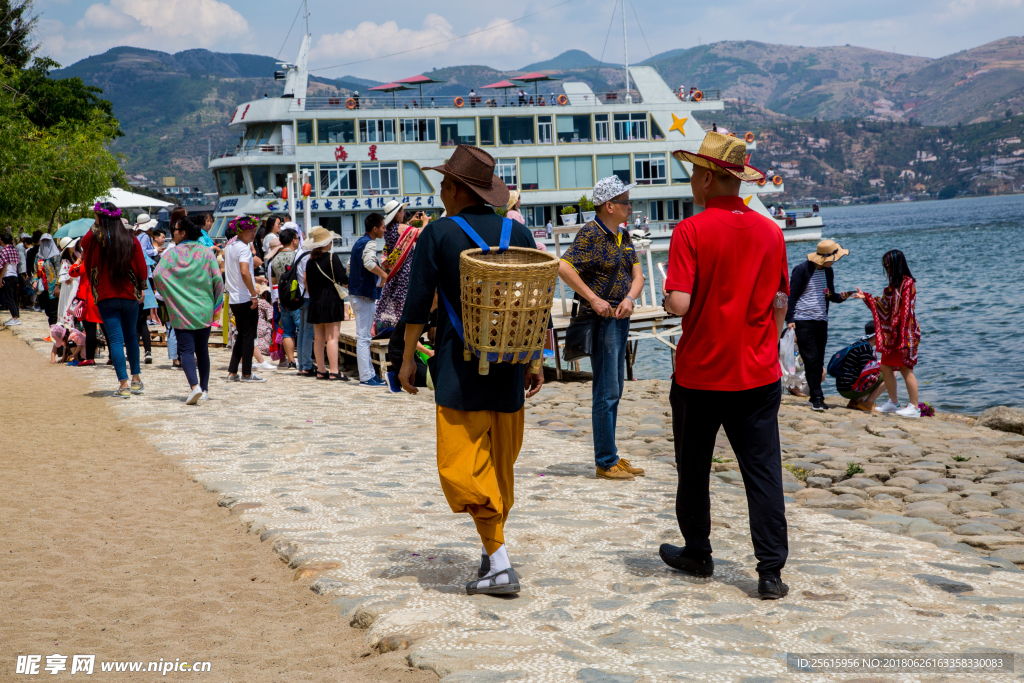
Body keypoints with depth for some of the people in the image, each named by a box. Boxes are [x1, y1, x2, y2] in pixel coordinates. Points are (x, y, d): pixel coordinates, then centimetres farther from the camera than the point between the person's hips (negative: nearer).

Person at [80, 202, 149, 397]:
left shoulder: (94, 238, -9)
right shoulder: (131, 240, -3)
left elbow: (83, 242, 14)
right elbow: (141, 268, 0)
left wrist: (96, 225, 14)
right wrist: (141, 289, 14)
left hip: (106, 297, -2)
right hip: (130, 295, 3)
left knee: (115, 339, -3)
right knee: (130, 336, 20)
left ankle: (124, 384, -10)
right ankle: (136, 379, 25)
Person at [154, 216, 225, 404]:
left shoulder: (171, 253, -4)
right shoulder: (206, 252, 1)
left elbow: (157, 275, -15)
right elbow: (218, 279, -5)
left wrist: (167, 297, 1)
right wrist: (215, 304, 6)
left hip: (181, 311, -2)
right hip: (203, 311, 2)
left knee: (186, 350, -4)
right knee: (202, 350, 14)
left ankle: (194, 385, -25)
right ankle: (204, 389, 17)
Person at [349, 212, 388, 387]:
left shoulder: (358, 243, 15)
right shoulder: (370, 243, -14)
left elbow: (350, 266, 23)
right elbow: (369, 263, -33)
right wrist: (384, 275, -23)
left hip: (355, 292, 10)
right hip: (364, 294, -10)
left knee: (364, 336, 14)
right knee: (364, 337, -8)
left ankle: (369, 373, 19)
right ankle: (366, 377, -7)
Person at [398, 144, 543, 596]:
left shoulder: (439, 233, -6)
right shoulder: (518, 233, 6)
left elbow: (418, 302, -6)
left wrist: (407, 357, 4)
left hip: (460, 366, -5)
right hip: (509, 367, 5)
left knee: (463, 464, -2)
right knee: (501, 464, 15)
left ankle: (499, 563, -10)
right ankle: (492, 554, 25)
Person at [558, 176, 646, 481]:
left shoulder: (623, 235, 12)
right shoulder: (591, 234, -13)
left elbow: (637, 273, 10)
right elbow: (563, 267, -23)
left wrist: (630, 298, -10)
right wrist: (593, 299, -21)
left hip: (620, 317, 9)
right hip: (600, 319, -9)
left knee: (614, 390, 14)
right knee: (606, 393, -5)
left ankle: (611, 457, 22)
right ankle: (606, 463, 2)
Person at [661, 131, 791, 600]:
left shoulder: (691, 231, -12)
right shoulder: (770, 231, 1)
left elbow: (679, 304, -18)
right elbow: (779, 304, 8)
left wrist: (666, 300, 4)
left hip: (700, 372, -3)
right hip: (758, 375, 3)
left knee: (694, 470, 15)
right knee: (763, 472, 3)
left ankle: (697, 555, 28)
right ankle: (771, 571, -1)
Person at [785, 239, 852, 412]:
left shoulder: (828, 271, 12)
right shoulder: (802, 269, -8)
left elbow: (829, 295, 16)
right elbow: (792, 294, -8)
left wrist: (840, 296, -6)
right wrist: (789, 319, -13)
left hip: (821, 321, 6)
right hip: (803, 321, -6)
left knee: (819, 362, 7)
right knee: (811, 360, -9)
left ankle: (815, 398, 14)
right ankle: (817, 398, -7)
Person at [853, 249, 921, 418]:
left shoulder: (907, 283, -12)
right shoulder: (893, 284, 14)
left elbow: (906, 310, -17)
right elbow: (884, 305, 19)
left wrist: (903, 337, -20)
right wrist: (866, 297, 12)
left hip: (904, 333, -9)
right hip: (891, 332, 9)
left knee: (905, 368, -5)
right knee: (886, 367, 10)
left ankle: (914, 407, 0)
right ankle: (893, 402, 20)